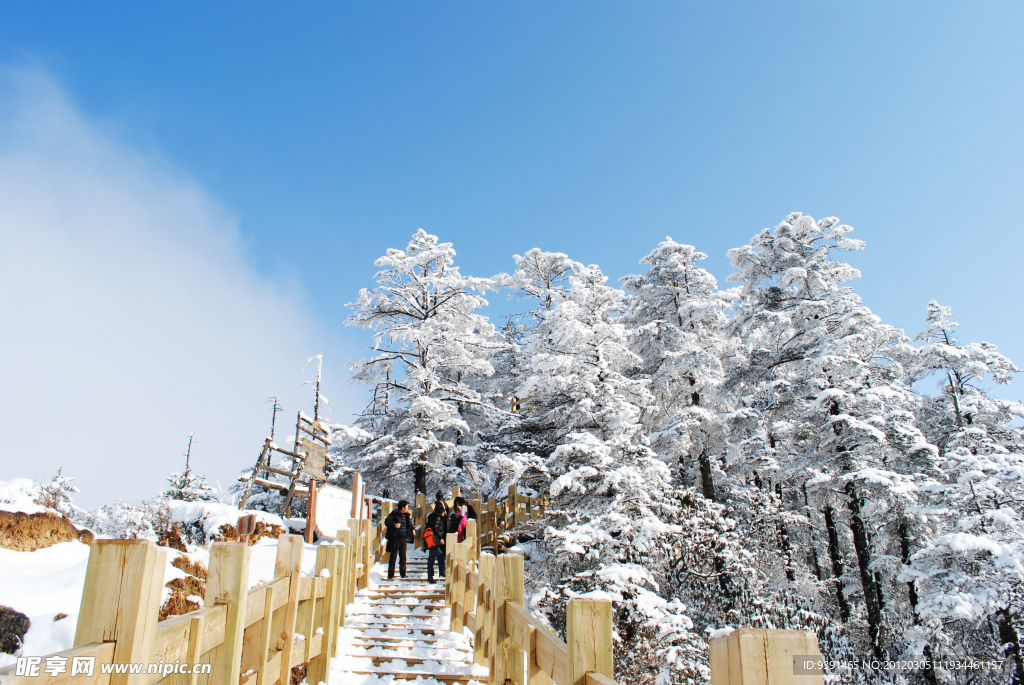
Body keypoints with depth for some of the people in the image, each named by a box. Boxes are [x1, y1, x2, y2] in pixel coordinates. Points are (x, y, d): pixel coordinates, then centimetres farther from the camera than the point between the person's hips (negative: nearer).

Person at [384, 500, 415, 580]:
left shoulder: (406, 515, 14)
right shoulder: (394, 514, -5)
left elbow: (409, 524, 24)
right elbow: (386, 521, -12)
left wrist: (413, 529, 4)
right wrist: (394, 524, -27)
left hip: (404, 538, 6)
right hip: (395, 537, -6)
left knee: (403, 556, 8)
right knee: (393, 556, -2)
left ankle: (403, 574, 16)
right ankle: (390, 575, 2)